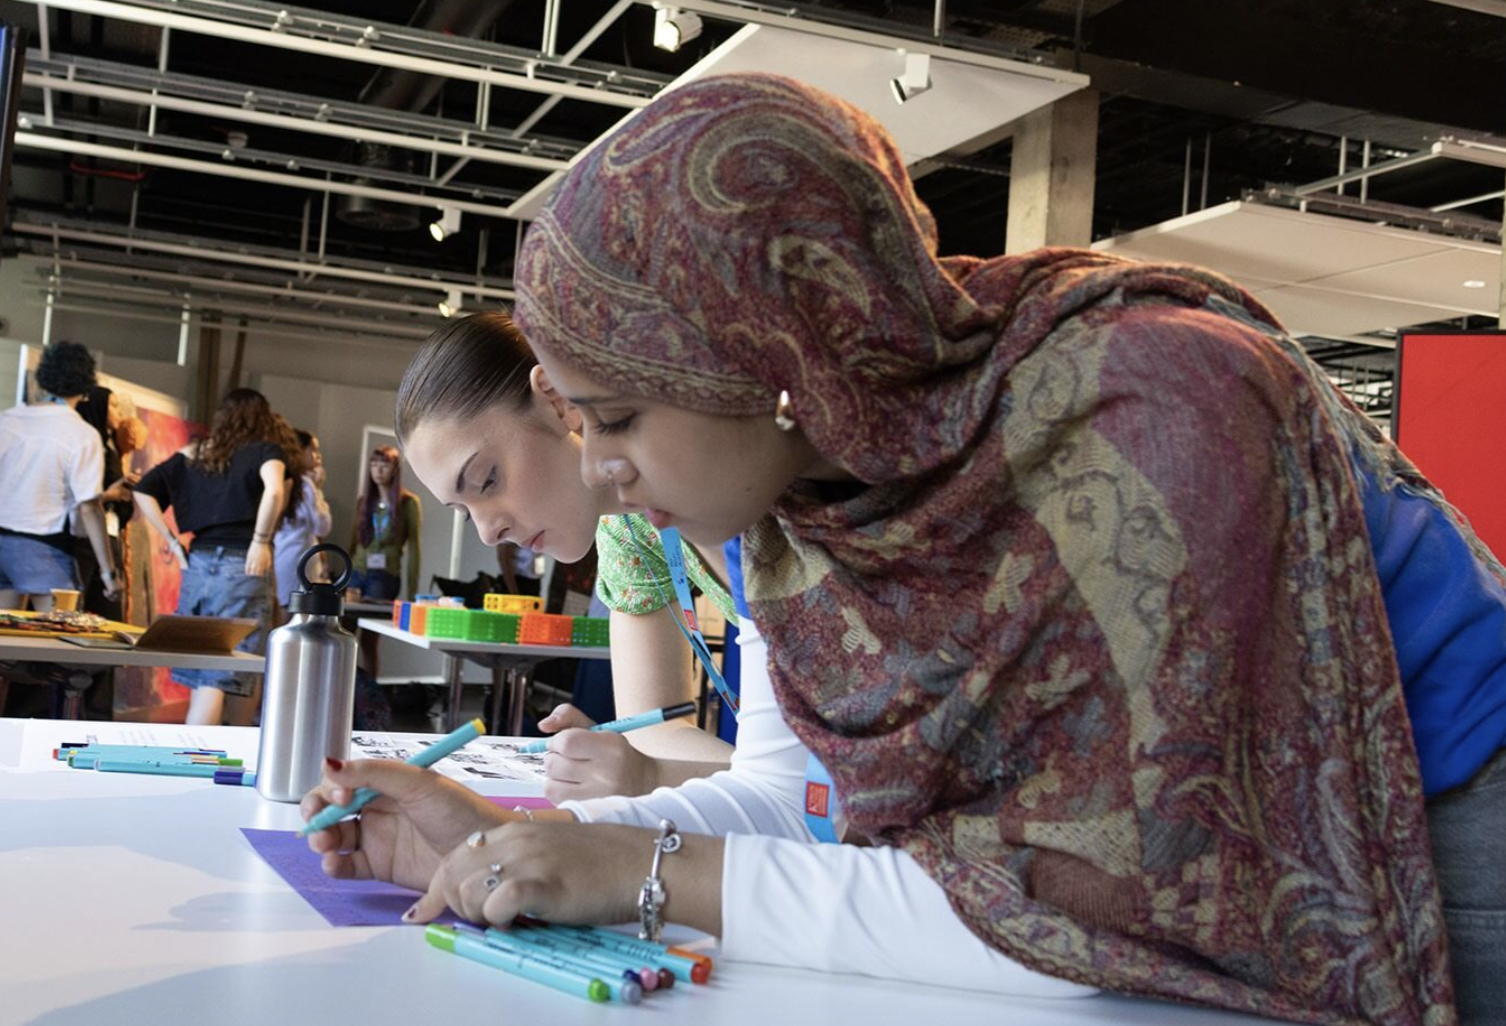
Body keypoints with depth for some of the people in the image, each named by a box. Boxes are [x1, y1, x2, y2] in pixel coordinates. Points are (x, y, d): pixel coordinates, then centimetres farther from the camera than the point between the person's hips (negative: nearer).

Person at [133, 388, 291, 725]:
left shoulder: (193, 453, 15)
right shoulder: (266, 450, 1)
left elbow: (143, 491, 10)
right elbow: (274, 491, -21)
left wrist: (172, 542, 11)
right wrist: (261, 540, -11)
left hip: (197, 563, 5)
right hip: (242, 568, -5)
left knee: (200, 677, 13)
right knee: (219, 678, -5)